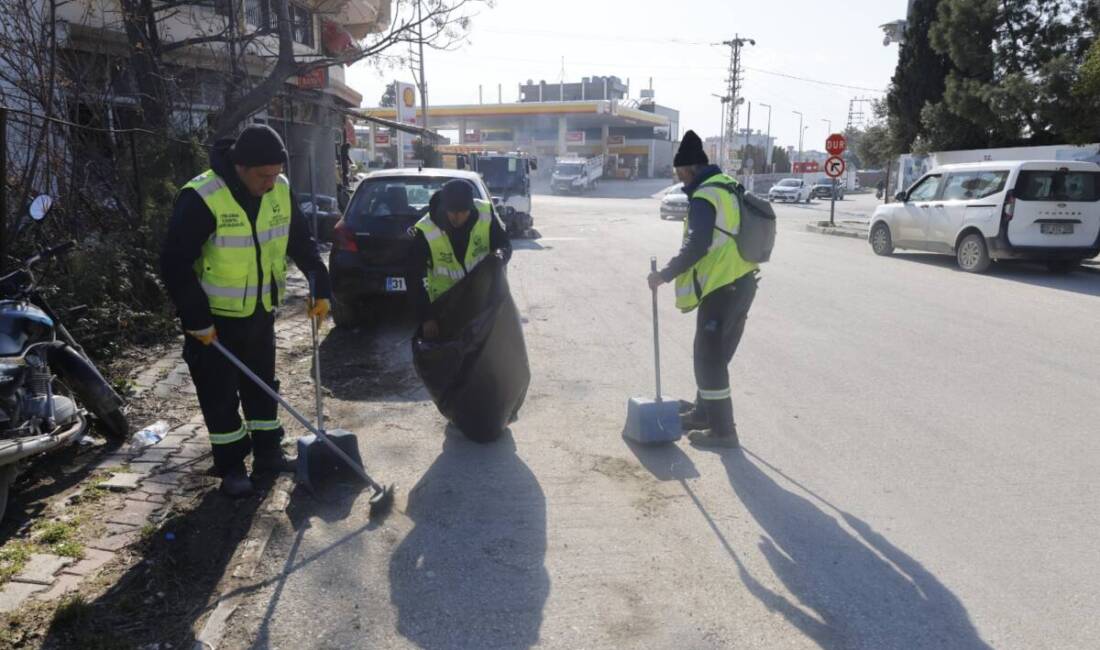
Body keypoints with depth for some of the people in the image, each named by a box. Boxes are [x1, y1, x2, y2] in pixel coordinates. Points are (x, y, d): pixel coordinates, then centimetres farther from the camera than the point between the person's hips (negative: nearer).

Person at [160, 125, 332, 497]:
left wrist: (320, 287, 1)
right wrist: (195, 319, -19)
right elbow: (174, 264, -20)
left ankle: (268, 454, 30)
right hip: (215, 317, -5)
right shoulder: (201, 198, -23)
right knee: (220, 394, 5)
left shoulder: (281, 190, -6)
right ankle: (231, 466, 19)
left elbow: (302, 242, 7)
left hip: (261, 311, 5)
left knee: (262, 384, 16)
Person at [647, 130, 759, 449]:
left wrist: (664, 274, -14)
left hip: (721, 287, -10)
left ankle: (722, 431, 5)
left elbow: (696, 248, -23)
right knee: (716, 355, 19)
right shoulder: (729, 188, 14)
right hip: (742, 282, 10)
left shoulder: (705, 196, -16)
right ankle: (704, 412, 33)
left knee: (709, 358, -1)